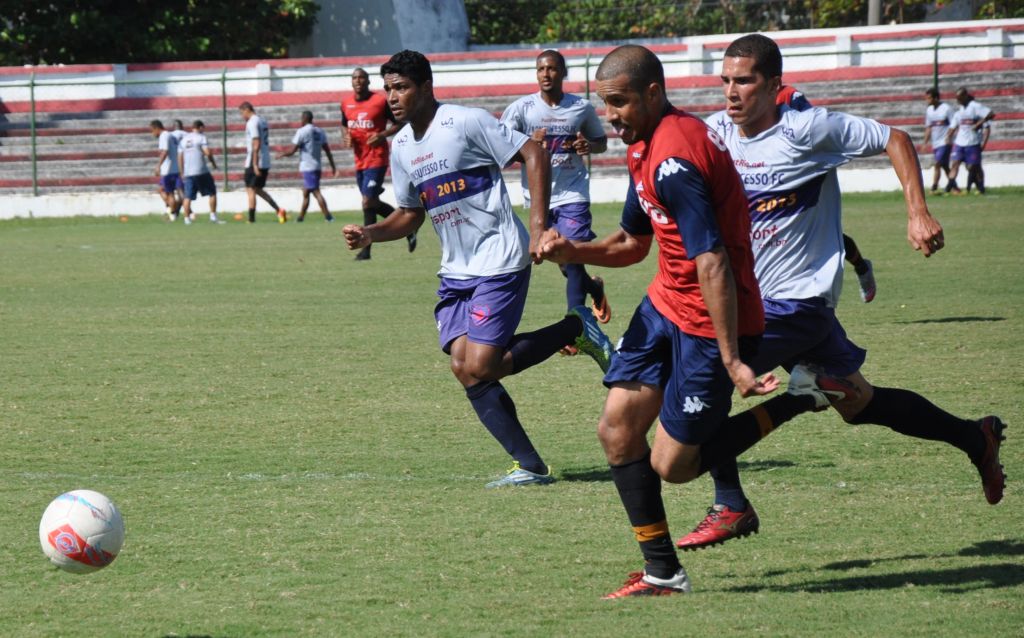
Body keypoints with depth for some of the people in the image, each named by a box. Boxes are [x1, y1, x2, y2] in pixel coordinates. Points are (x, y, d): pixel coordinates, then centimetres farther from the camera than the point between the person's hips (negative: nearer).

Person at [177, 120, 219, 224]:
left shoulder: (184, 139, 14)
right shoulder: (201, 137, -2)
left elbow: (180, 157, 14)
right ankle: (213, 215, 2)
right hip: (201, 171, -4)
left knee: (188, 196, 6)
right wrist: (213, 163, 4)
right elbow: (207, 152, -12)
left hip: (188, 172, 4)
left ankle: (187, 218, -1)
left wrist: (182, 171, 20)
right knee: (212, 192, 8)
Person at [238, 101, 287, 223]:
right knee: (258, 189, 17)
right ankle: (279, 210, 5)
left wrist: (254, 164, -22)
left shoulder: (252, 123, -13)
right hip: (265, 162, 9)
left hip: (255, 163, -9)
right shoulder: (262, 121, 15)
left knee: (251, 190, -1)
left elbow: (256, 144, -21)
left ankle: (251, 219, -1)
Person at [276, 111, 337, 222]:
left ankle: (327, 216, -17)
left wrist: (282, 155, 8)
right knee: (305, 193, 16)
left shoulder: (302, 131, -10)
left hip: (307, 167, -7)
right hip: (317, 167, 7)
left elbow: (292, 151, -11)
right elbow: (327, 150, 11)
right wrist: (333, 166, 13)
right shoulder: (320, 132, 11)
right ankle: (301, 216, 20)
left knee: (316, 192, -10)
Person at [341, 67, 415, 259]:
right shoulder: (346, 103, 8)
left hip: (377, 159, -7)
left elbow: (398, 124, -2)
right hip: (359, 160, 7)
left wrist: (383, 135, -18)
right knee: (371, 203, 12)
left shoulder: (381, 101, -8)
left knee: (368, 202, -13)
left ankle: (366, 249, -7)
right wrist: (346, 137, 2)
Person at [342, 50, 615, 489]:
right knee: (462, 366, -4)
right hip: (455, 271, 8)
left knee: (479, 368, -15)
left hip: (499, 261, -8)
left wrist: (537, 226, -18)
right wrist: (369, 234, 1)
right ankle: (530, 467, 2)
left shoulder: (467, 122, -13)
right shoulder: (401, 147, 10)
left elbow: (534, 156, -12)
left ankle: (577, 330, 5)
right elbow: (410, 214, 20)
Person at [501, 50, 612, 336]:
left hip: (573, 195, -1)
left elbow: (601, 141, 15)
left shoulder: (582, 108, 0)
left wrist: (589, 146, -8)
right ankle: (593, 287, 43)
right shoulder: (521, 108, -4)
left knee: (572, 259, -12)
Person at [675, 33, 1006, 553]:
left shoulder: (807, 129, -16)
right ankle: (976, 438, 35)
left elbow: (895, 140, -7)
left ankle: (731, 508, -7)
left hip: (799, 297, -7)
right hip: (751, 294, 7)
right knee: (858, 404, 17)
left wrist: (918, 214, -14)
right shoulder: (716, 132, 0)